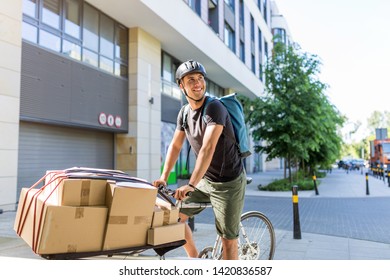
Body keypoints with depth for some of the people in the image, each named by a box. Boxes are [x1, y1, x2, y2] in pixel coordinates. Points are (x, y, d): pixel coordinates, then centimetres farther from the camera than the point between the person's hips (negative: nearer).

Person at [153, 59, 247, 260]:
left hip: (229, 182, -7)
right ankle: (194, 260, 26)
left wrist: (191, 184, -39)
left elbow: (208, 148, -32)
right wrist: (163, 177, 1)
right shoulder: (184, 112, 2)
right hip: (205, 180, 7)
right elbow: (175, 145, 8)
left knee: (229, 240, -1)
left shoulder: (214, 108, -21)